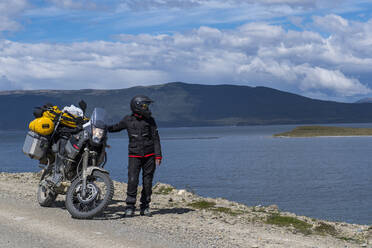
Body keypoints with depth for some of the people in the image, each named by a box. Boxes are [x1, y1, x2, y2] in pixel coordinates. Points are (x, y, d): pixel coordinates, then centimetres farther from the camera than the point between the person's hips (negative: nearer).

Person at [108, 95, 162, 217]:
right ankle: (130, 206, -2)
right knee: (132, 180, -12)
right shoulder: (128, 120, 5)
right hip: (134, 155, -1)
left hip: (149, 155, 1)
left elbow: (156, 138, 4)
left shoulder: (150, 120, 4)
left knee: (147, 181, 4)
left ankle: (145, 207, 15)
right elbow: (116, 127, 21)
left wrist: (158, 156, -3)